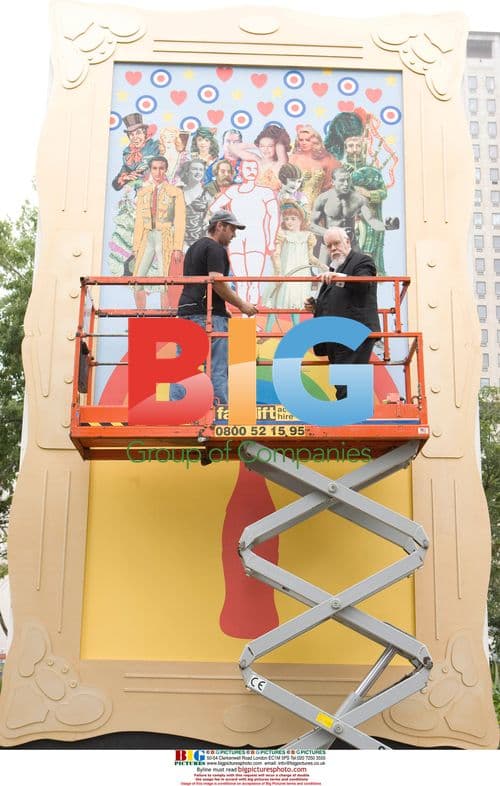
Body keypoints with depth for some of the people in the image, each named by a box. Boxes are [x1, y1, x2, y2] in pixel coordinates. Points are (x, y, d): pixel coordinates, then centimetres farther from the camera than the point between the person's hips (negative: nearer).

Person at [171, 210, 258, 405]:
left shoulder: (193, 248, 24)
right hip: (208, 315, -9)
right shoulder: (215, 249, -6)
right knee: (217, 368, -5)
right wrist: (241, 305, -9)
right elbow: (217, 282, -18)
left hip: (185, 310, 9)